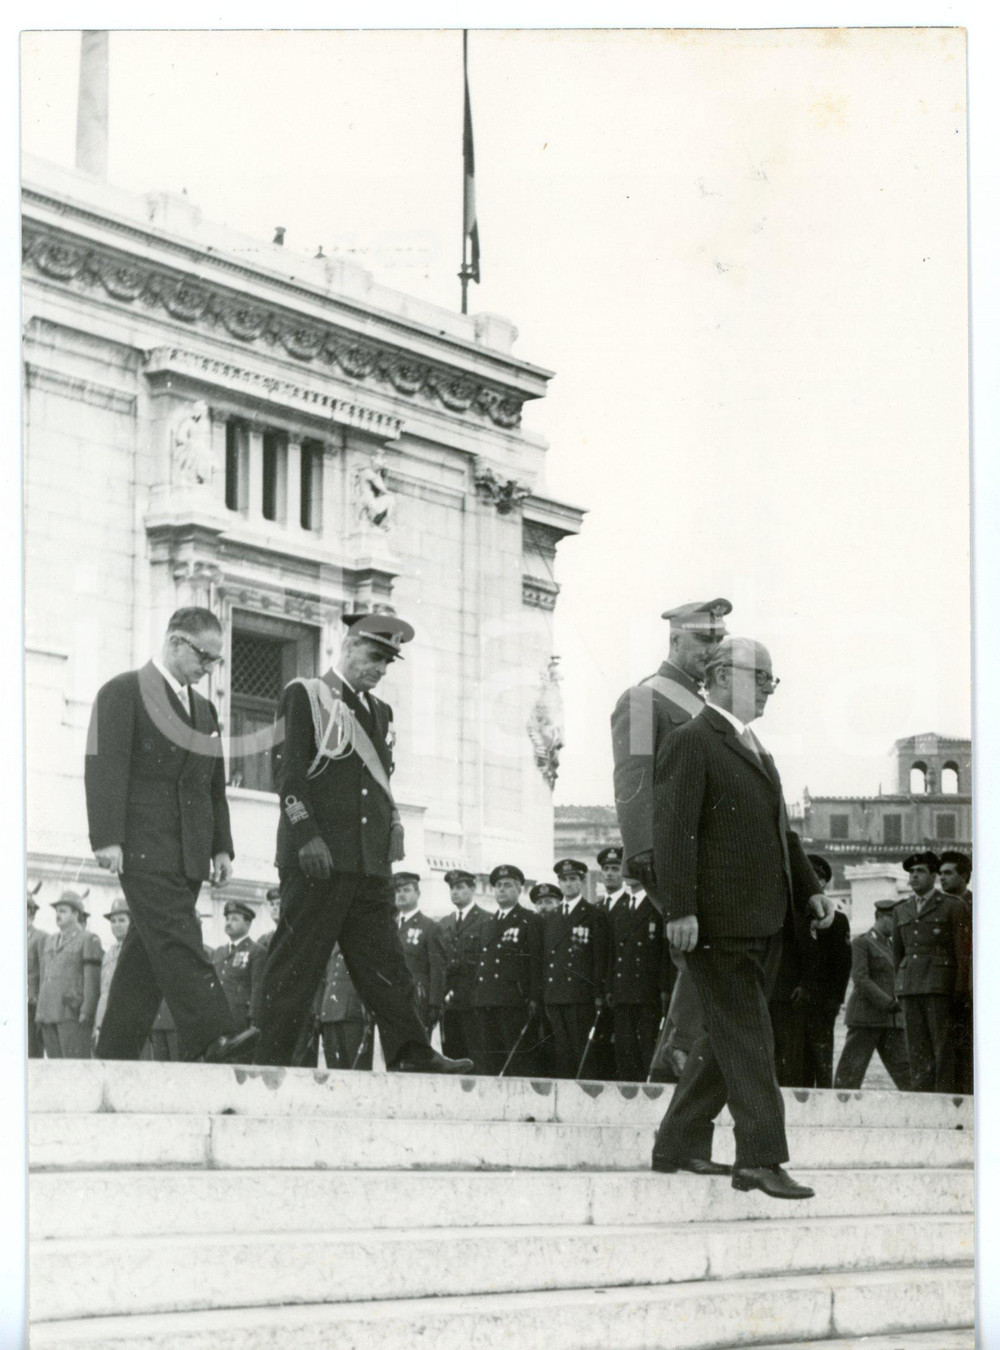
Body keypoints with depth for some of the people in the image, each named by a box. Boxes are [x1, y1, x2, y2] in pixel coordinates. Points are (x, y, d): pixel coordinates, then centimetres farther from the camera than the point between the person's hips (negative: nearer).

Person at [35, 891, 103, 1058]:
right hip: (48, 1015, 7)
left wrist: (86, 1013, -14)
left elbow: (92, 980, -6)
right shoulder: (49, 941, 21)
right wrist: (39, 1014, 16)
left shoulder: (88, 941, 0)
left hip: (73, 1014, -7)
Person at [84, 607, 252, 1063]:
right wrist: (107, 838, -17)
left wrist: (222, 847, 13)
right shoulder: (123, 693, 0)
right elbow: (105, 768, -8)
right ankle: (212, 1041, -30)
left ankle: (115, 1053, 5)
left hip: (188, 854, 7)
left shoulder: (204, 709, 23)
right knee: (177, 943, -18)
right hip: (144, 849, -7)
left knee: (147, 954, 4)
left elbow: (214, 785, 24)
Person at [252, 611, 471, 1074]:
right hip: (318, 856, -7)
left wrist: (392, 833, 12)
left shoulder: (380, 712, 23)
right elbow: (287, 770, -7)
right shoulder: (303, 696, 2)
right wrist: (307, 836, -16)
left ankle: (412, 1057, -4)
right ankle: (270, 1060, -5)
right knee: (297, 961, -7)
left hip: (370, 862, 7)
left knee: (385, 962, 1)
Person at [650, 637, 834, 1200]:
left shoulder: (754, 748, 21)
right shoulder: (692, 742, -7)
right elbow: (675, 830, -15)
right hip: (719, 921, -9)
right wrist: (680, 909, -22)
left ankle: (680, 1145, 19)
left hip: (764, 920, 9)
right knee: (746, 1037, -9)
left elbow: (780, 829, 27)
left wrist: (810, 888, 15)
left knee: (731, 1037, 11)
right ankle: (761, 1159, -9)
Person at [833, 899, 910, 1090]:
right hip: (866, 1017, -6)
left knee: (905, 1069, -1)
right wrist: (887, 1002, -19)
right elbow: (860, 979, -12)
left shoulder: (891, 945, 20)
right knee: (852, 1069, -6)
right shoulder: (861, 943, -1)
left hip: (892, 1019, 6)